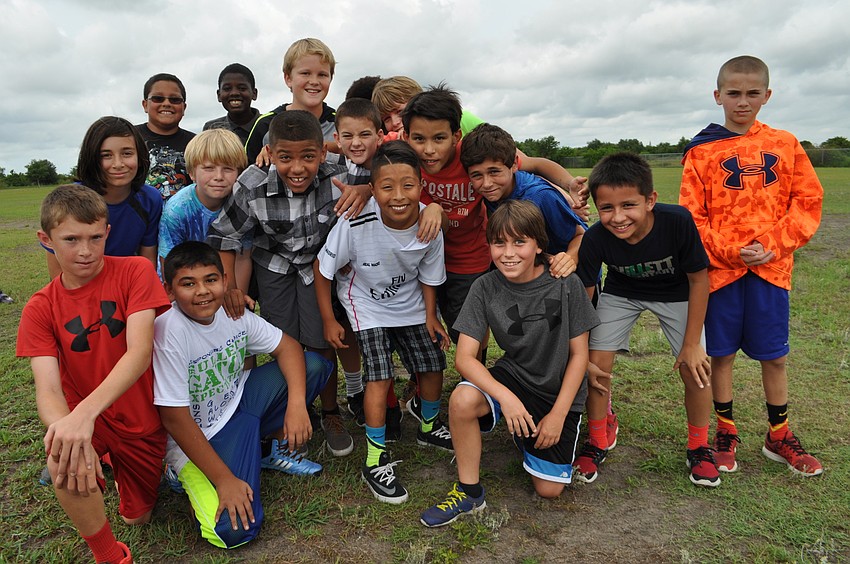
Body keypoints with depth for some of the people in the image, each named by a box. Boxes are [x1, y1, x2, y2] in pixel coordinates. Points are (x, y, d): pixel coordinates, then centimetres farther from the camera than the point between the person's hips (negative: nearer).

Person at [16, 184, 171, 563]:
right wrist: (64, 426, -45)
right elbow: (47, 389, -21)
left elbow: (140, 352, -27)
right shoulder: (39, 310, -9)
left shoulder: (135, 271, -15)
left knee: (137, 518, 13)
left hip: (143, 420, 0)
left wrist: (85, 413, -42)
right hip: (78, 416, 0)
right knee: (63, 462, -34)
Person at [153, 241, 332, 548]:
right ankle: (188, 475, 6)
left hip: (235, 403, 6)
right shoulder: (169, 332, -28)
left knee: (314, 364, -9)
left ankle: (270, 448, 8)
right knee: (234, 529, -25)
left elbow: (287, 347, -4)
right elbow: (174, 419, -25)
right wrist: (225, 480, -23)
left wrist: (296, 403, -21)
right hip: (195, 438, -6)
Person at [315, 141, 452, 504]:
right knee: (380, 375, -13)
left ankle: (429, 426, 37)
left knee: (433, 364, 8)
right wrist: (329, 321, -12)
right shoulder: (356, 223, -33)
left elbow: (428, 275, -3)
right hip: (366, 304, -4)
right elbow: (323, 268, -18)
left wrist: (430, 316, -3)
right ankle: (376, 460, 1)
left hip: (410, 304, 4)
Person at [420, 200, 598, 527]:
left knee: (548, 489, -3)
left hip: (560, 392, 0)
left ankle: (530, 436, 29)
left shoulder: (565, 284, -17)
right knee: (462, 399, -32)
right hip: (512, 376, 0)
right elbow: (464, 357, -19)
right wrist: (505, 396, -33)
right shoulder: (485, 288, -15)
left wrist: (558, 414, -12)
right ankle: (469, 492, -9)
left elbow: (579, 354, -9)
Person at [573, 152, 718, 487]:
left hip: (676, 293, 0)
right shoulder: (595, 239, -32)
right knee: (598, 366, -7)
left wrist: (692, 343, -15)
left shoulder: (678, 221, -36)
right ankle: (597, 444, 17)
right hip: (621, 293, 1)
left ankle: (699, 449, 21)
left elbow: (699, 278, -20)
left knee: (696, 369, -6)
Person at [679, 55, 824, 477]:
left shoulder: (784, 145, 6)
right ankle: (726, 433, 24)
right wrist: (730, 251, -14)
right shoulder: (702, 151, 0)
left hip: (772, 267, 2)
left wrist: (773, 245, -9)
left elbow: (808, 201, 3)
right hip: (721, 268, -2)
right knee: (722, 354, 7)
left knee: (774, 355, 11)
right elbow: (692, 216, -4)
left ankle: (779, 437, 28)